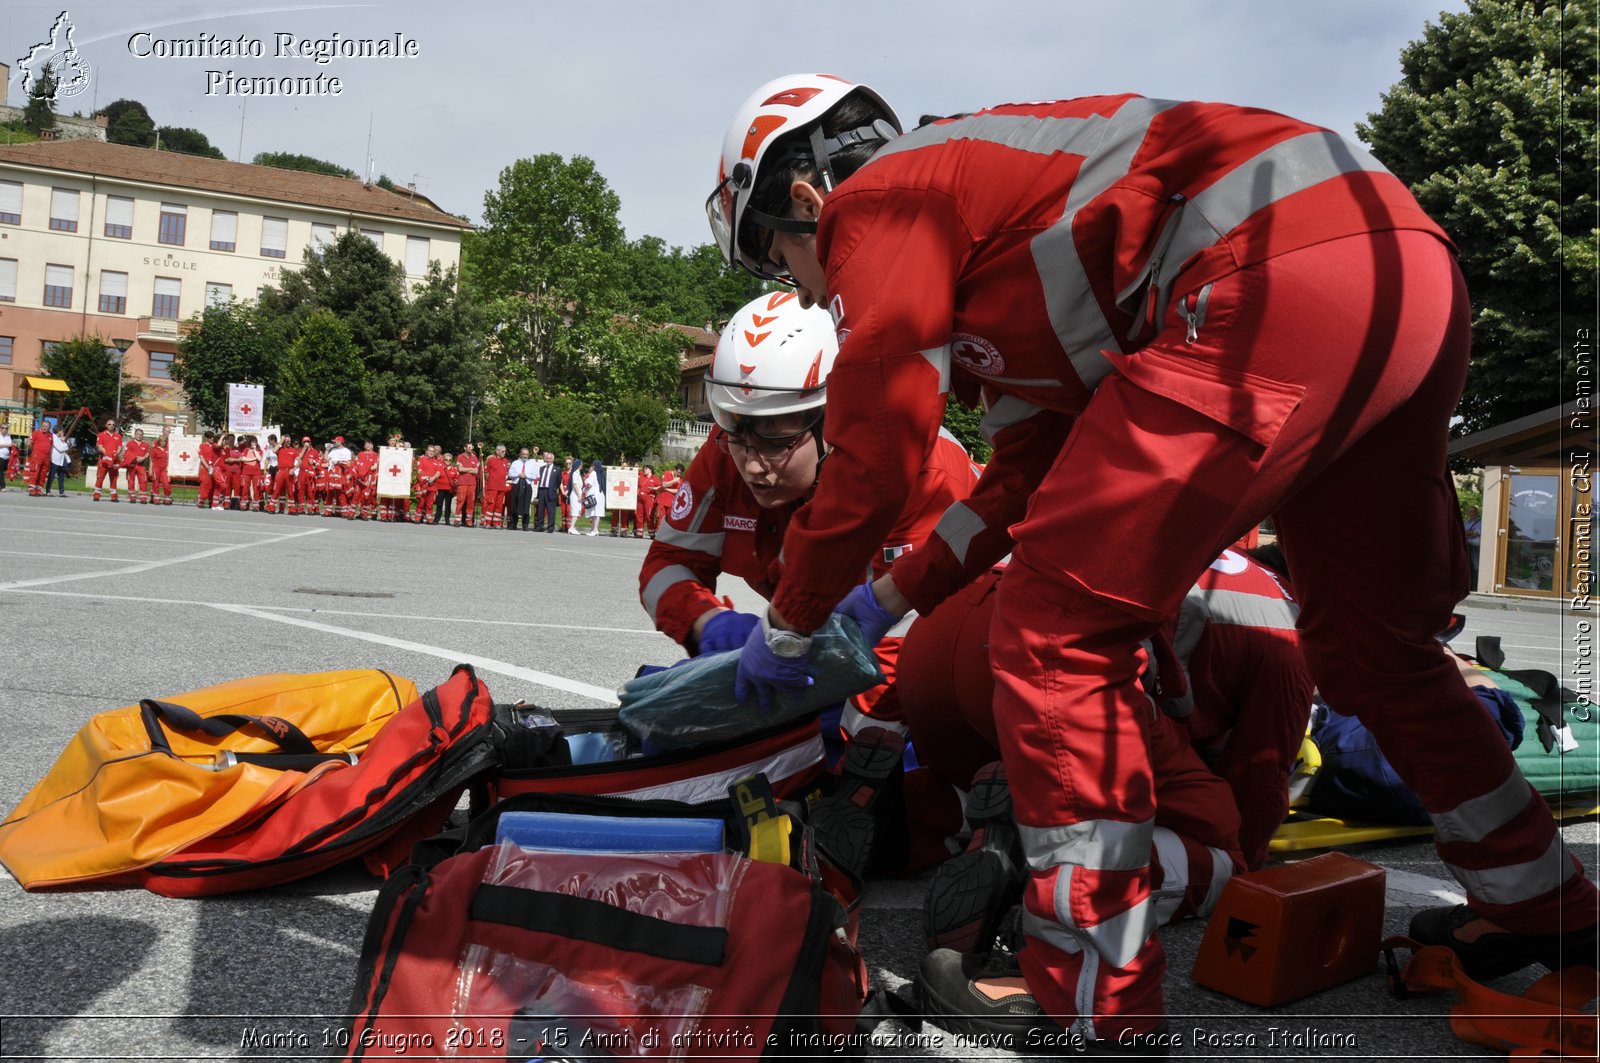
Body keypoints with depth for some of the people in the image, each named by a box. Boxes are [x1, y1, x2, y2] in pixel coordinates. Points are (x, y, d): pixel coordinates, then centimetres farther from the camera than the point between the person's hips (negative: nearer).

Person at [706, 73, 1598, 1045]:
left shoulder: (875, 202, 4)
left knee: (1057, 627, -4)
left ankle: (1093, 998, 5)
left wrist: (789, 628, 15)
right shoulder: (981, 195, 29)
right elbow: (1042, 465, 27)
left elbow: (874, 463, 0)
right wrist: (890, 598, 30)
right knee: (1372, 636, 24)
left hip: (1281, 278, -11)